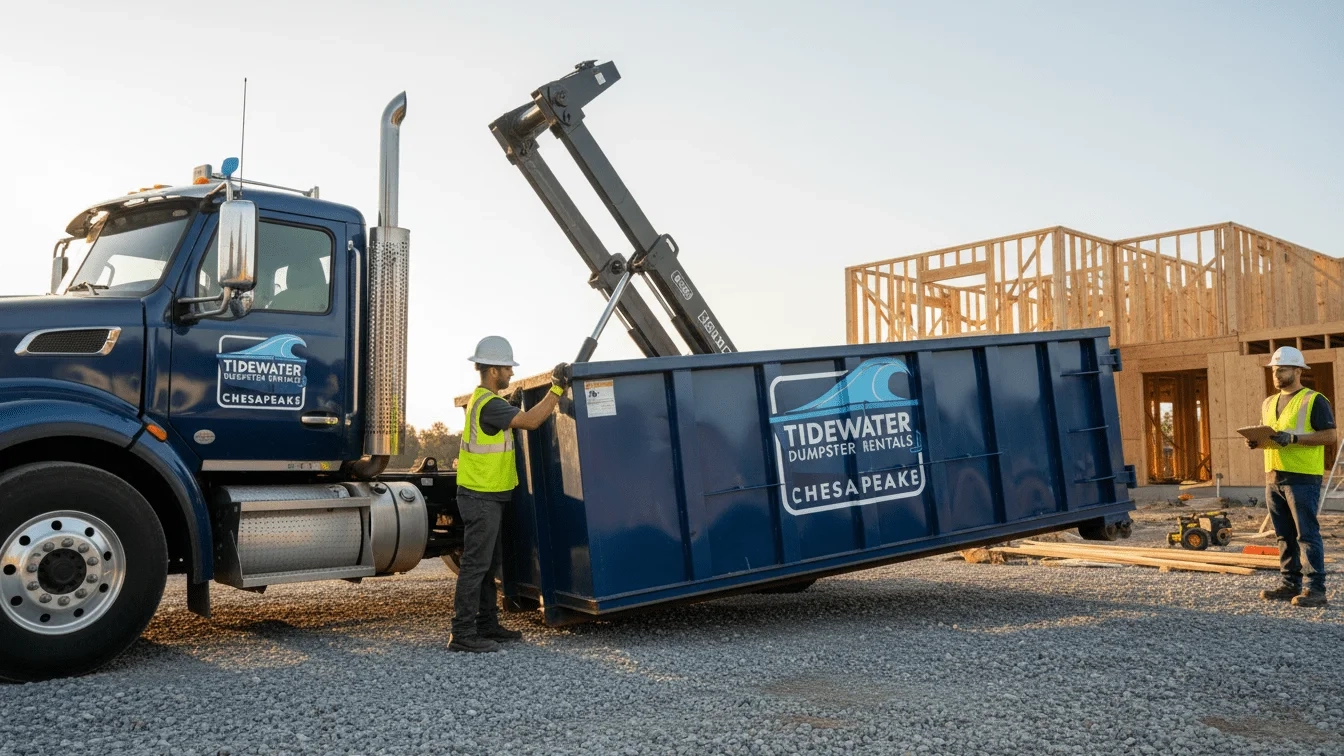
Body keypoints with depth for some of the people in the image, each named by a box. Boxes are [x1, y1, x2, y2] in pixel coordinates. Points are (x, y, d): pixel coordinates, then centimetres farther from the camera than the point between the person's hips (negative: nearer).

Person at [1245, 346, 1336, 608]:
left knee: (1307, 534, -7)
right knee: (1285, 536, 10)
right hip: (1273, 478, 7)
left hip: (1303, 478, -7)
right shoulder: (1269, 403, 18)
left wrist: (1294, 438, -22)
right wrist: (1256, 441, 4)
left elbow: (1329, 434, -12)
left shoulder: (1314, 400, -5)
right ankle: (1290, 584, 16)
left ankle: (1316, 589, -5)